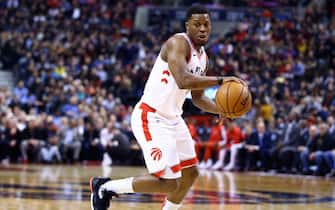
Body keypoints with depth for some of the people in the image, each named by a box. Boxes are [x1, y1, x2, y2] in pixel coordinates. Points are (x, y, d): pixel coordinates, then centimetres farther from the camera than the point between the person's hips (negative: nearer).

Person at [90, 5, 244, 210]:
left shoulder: (203, 56, 12)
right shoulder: (178, 43, -18)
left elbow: (198, 97, 21)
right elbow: (183, 81, -35)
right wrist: (221, 80, -33)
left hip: (173, 119, 10)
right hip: (151, 118, -10)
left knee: (190, 174, 18)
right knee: (169, 183, -13)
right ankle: (105, 186, 2)